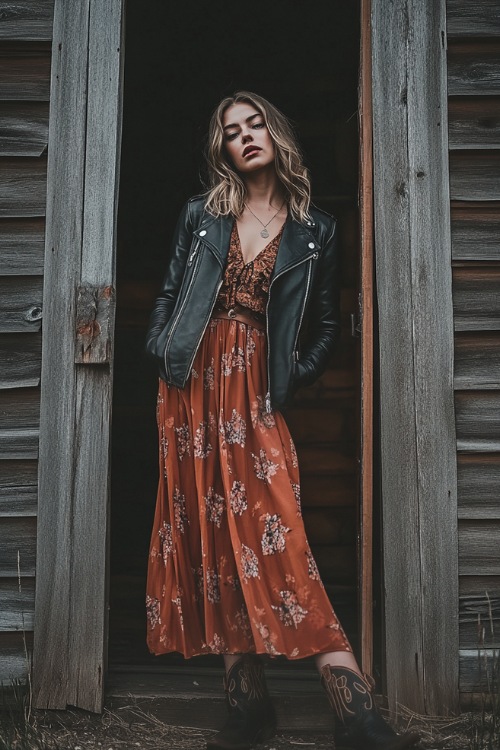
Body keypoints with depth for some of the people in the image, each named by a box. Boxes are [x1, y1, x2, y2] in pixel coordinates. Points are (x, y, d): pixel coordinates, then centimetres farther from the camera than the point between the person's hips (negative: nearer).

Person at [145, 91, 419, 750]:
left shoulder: (315, 230, 9)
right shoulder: (201, 215, 12)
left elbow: (328, 321, 13)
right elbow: (169, 294, 17)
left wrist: (297, 376, 0)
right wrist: (161, 352, 3)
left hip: (255, 393, -2)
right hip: (193, 383, 3)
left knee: (270, 537, -15)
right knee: (213, 533, 0)